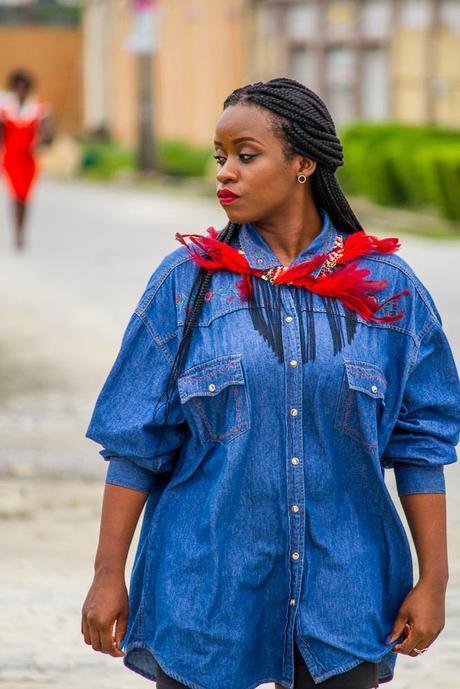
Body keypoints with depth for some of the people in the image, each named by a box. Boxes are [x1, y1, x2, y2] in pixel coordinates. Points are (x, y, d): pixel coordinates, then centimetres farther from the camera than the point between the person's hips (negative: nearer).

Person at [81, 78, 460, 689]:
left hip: (342, 594, 0)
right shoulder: (186, 282, 0)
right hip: (204, 587, 0)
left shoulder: (387, 287, 1)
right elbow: (135, 441, 1)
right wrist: (109, 575, -2)